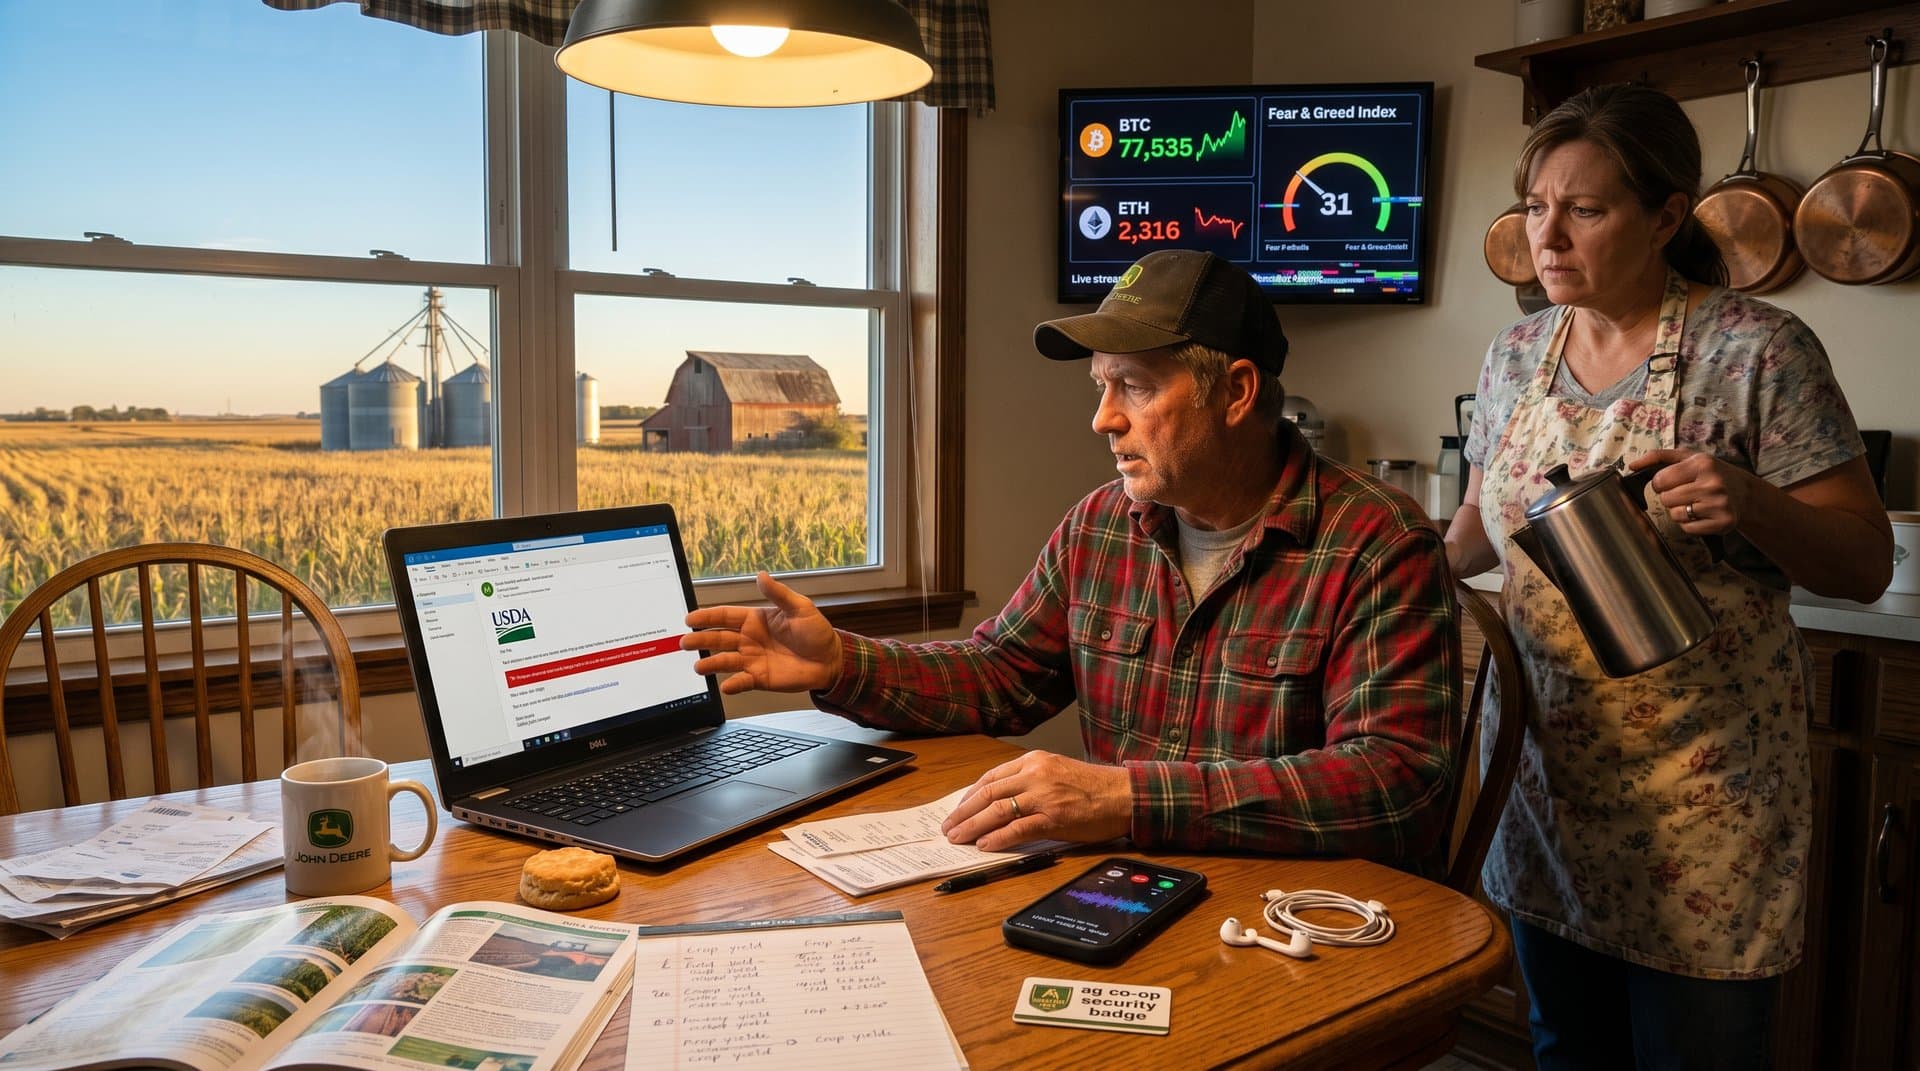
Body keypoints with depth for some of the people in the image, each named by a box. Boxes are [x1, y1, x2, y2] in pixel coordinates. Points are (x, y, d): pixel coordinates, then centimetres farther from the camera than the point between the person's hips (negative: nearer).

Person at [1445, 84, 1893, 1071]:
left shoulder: (1759, 350, -11)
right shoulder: (1516, 355, 4)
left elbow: (1865, 564, -9)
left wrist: (1751, 502, -27)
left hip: (1698, 793, -4)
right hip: (1545, 773, 5)